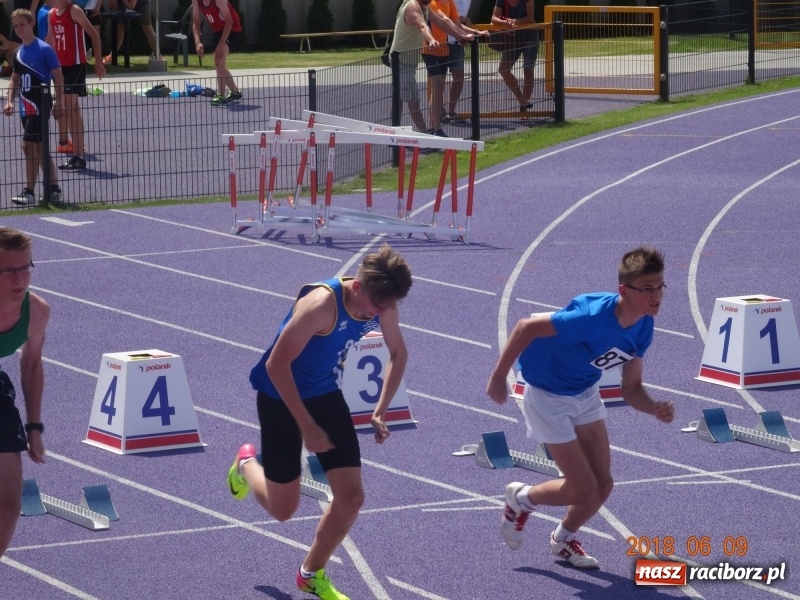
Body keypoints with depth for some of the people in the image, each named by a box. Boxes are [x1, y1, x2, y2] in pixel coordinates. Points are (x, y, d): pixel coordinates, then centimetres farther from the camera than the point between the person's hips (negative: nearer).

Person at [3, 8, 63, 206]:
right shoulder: (18, 53, 11)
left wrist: (58, 103, -15)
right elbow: (15, 80, 21)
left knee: (29, 146, -12)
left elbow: (58, 76, -9)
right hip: (26, 108, 8)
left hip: (40, 106, -8)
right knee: (39, 149, 10)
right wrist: (9, 101, 7)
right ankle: (53, 189, 18)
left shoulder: (44, 49, -9)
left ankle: (29, 192, -10)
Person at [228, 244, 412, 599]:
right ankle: (247, 465, 37)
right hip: (280, 396, -6)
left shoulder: (384, 307, -14)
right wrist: (306, 427, -28)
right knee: (283, 508, 3)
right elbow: (276, 364, -31)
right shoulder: (322, 304, -35)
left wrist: (380, 411, -3)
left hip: (325, 394, 6)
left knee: (351, 497, -2)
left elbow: (398, 354, 7)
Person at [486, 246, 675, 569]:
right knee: (583, 491, -6)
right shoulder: (593, 317, -36)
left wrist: (655, 408, -25)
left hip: (585, 394, 7)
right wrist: (498, 378, -22)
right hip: (547, 395, -7)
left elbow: (631, 390, -3)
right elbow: (526, 327, -29)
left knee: (603, 485, 7)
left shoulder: (642, 328, -11)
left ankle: (564, 539, 37)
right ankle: (521, 498, 24)